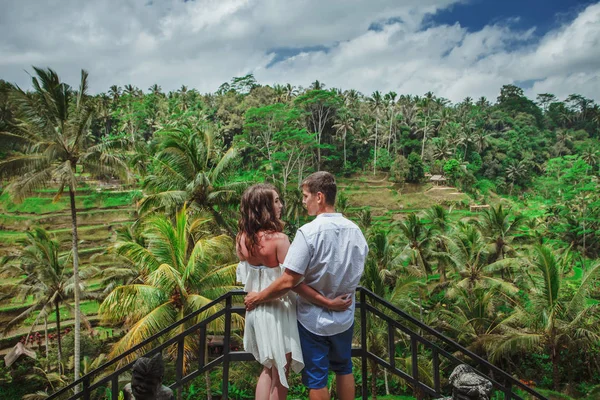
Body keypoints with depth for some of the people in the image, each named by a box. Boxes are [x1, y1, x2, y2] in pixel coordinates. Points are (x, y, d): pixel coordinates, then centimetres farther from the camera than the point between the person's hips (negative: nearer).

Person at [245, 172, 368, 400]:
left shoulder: (309, 232, -24)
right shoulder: (354, 230, -5)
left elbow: (288, 281, -25)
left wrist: (258, 298, -11)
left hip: (314, 319, -5)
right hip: (344, 317, 6)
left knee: (316, 378, 11)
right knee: (343, 369, 24)